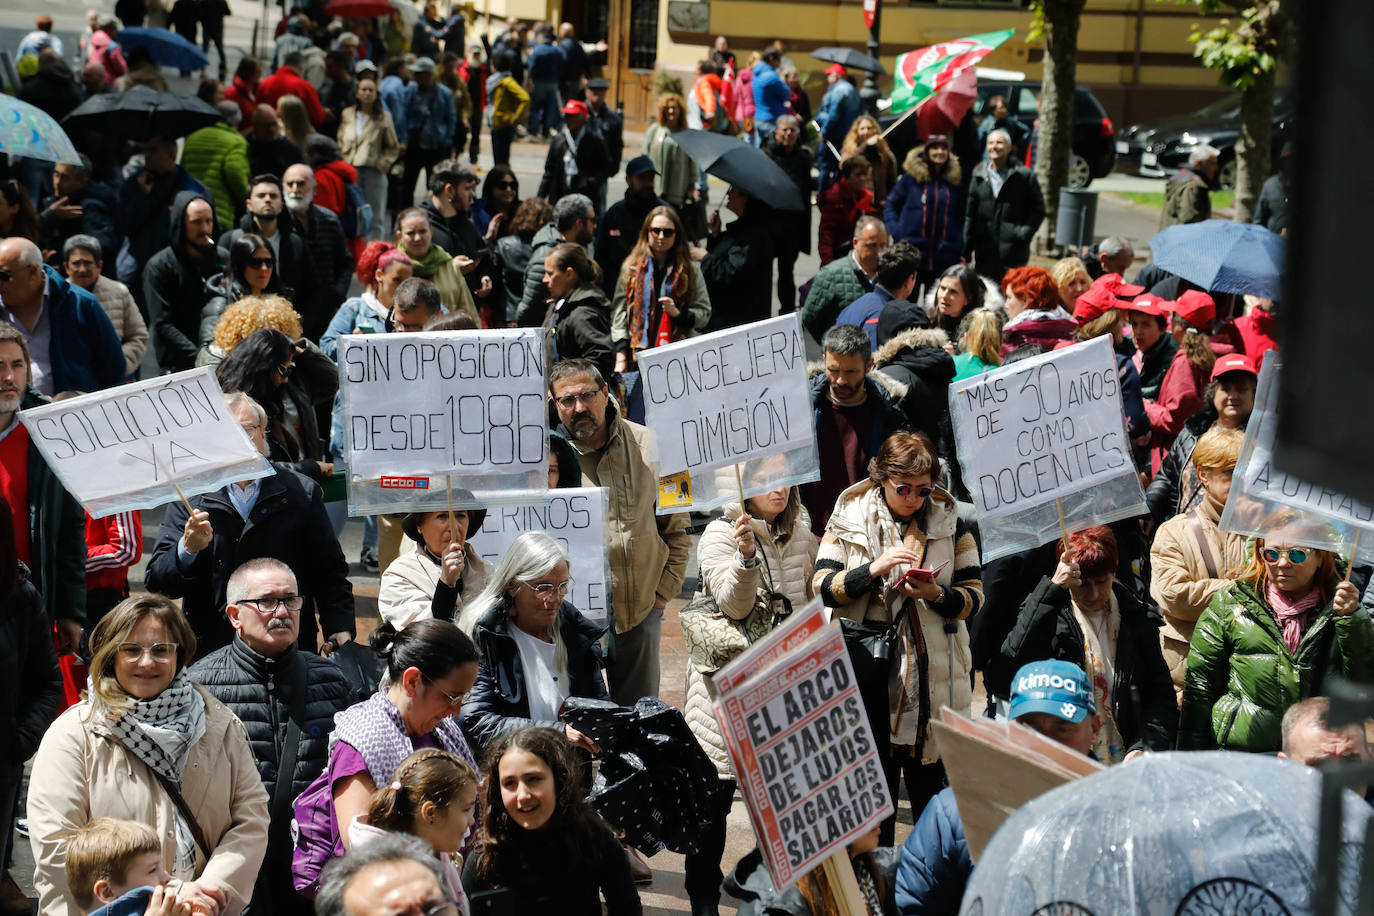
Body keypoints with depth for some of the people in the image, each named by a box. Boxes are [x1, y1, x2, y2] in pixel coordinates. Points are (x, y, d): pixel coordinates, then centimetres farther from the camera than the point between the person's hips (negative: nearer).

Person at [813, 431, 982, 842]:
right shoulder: (849, 519, 1)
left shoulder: (950, 523, 4)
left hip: (934, 677, 1)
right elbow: (823, 588, -5)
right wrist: (874, 569, -20)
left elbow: (974, 597, 4)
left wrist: (938, 595, -16)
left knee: (931, 782, 4)